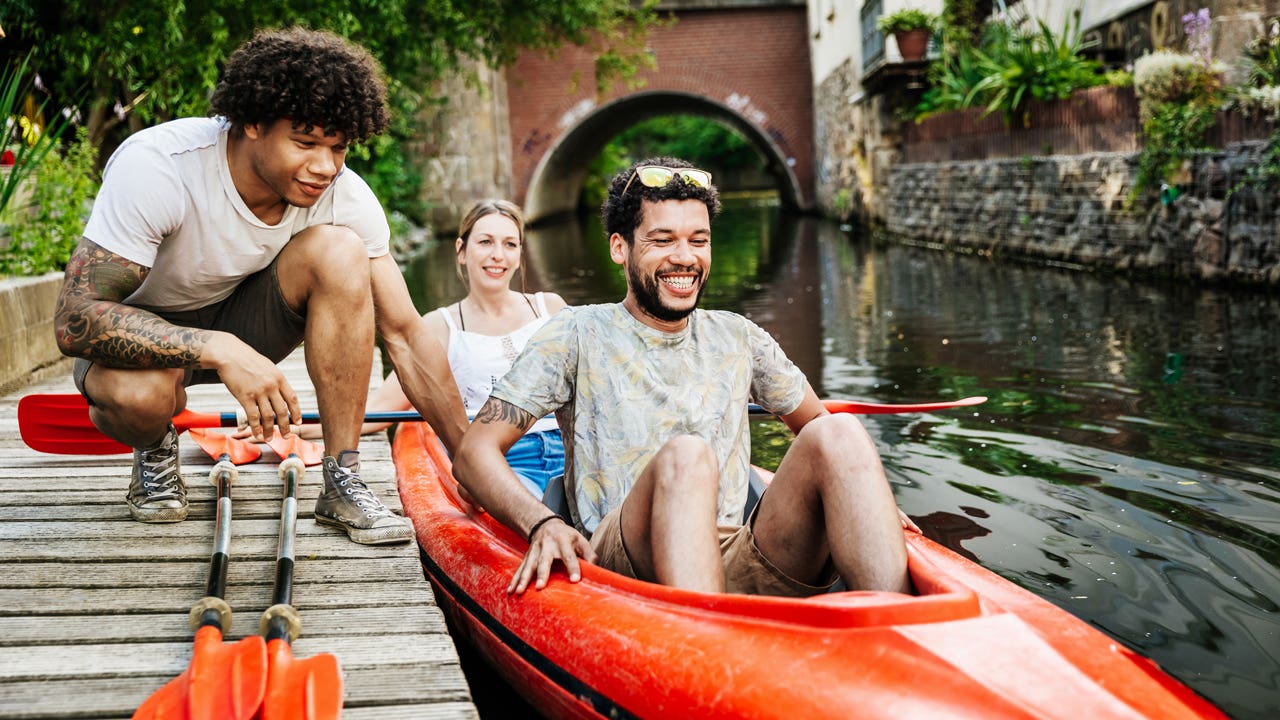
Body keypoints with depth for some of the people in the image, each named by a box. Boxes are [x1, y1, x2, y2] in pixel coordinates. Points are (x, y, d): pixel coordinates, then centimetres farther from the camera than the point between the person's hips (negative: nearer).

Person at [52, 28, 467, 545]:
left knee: (339, 250, -26)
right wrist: (218, 350, -45)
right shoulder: (155, 166, -32)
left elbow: (406, 335, -17)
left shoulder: (343, 195, -21)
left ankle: (343, 483, -18)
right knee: (137, 393, -39)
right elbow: (75, 319, -32)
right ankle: (155, 448, 2)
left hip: (239, 318, 3)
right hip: (145, 331, -3)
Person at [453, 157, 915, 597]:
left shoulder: (737, 339, 17)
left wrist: (865, 496, 6)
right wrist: (542, 524, -22)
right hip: (620, 566, -4)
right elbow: (474, 452, -2)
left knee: (840, 434, -20)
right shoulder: (578, 336, 5)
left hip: (747, 567, 4)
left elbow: (815, 423, 28)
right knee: (684, 454, -34)